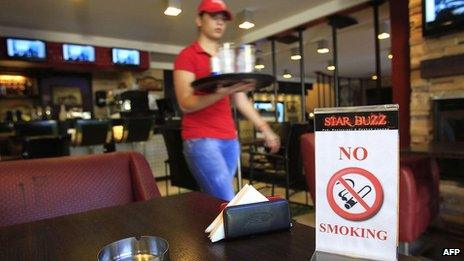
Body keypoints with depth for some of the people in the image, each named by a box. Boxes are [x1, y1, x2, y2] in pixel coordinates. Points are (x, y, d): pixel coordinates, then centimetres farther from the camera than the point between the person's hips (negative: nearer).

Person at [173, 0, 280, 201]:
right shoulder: (187, 56, -1)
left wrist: (264, 128, 14)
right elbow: (186, 104, -11)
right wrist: (220, 93, -27)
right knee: (227, 203, -12)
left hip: (230, 139, 6)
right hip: (201, 139, -6)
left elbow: (241, 101, 20)